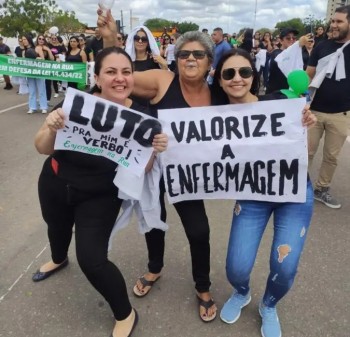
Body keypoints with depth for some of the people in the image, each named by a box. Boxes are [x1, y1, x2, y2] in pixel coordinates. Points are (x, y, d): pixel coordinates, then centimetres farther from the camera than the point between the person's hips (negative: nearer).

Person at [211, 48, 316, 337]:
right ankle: (241, 294, 34)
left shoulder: (277, 103, -13)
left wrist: (304, 127, -24)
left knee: (284, 268, -6)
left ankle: (269, 307, 31)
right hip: (252, 197, 1)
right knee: (236, 268, -6)